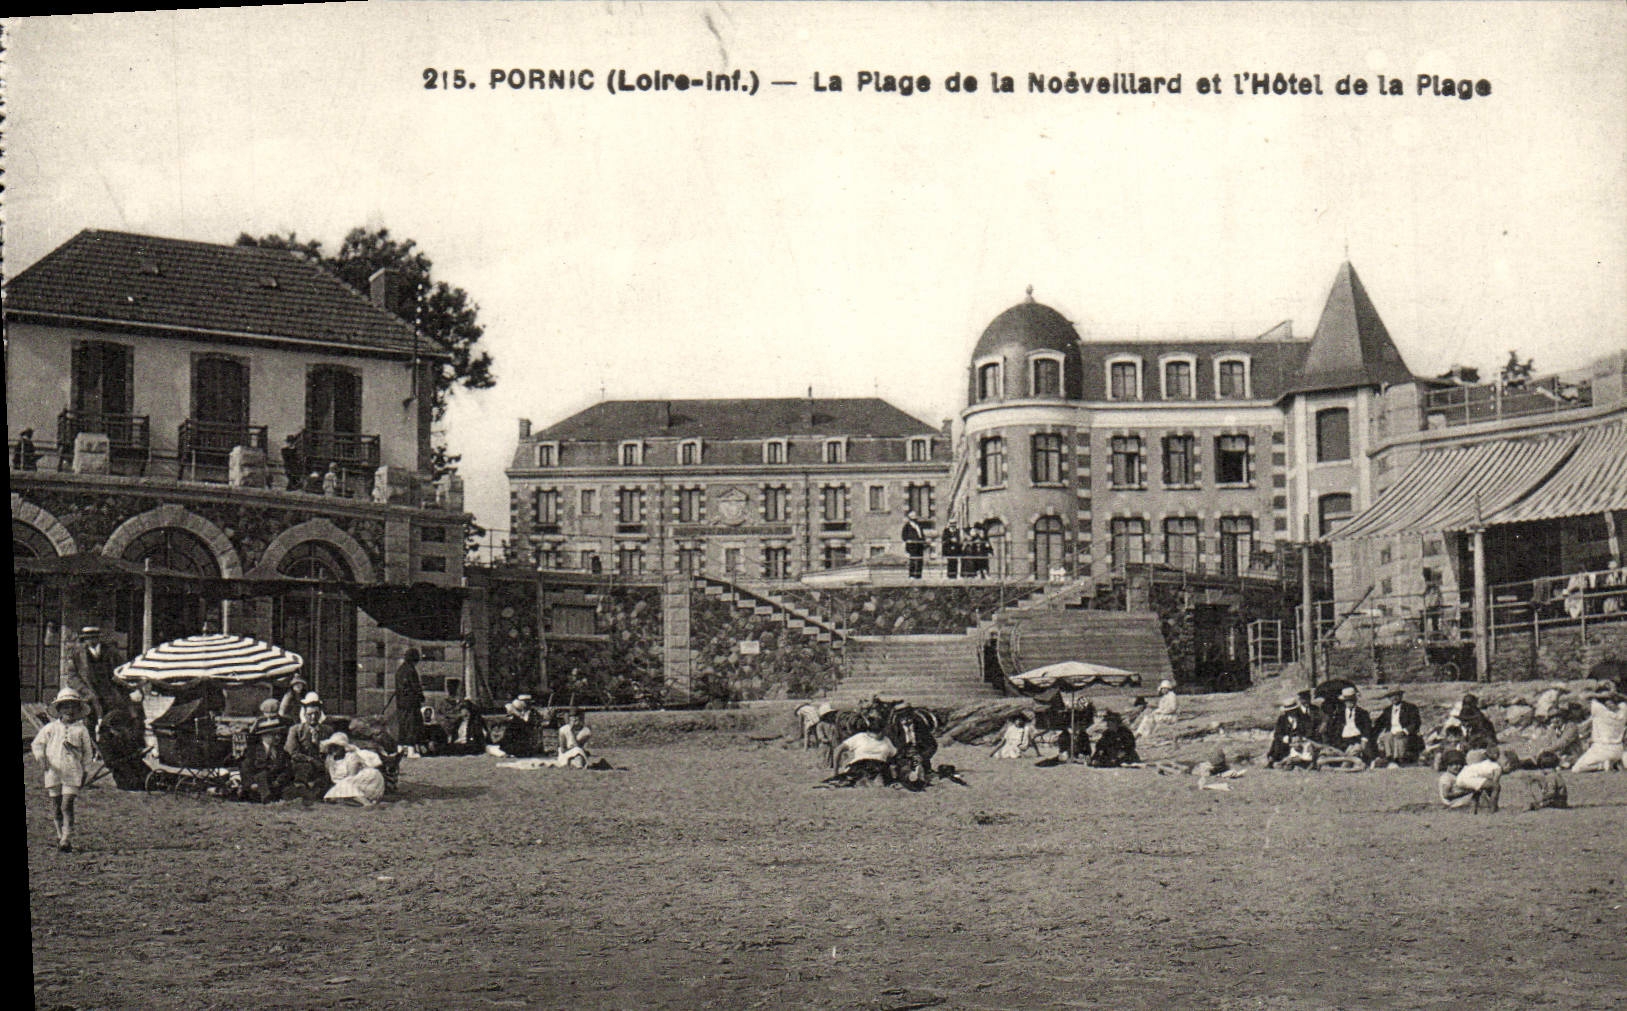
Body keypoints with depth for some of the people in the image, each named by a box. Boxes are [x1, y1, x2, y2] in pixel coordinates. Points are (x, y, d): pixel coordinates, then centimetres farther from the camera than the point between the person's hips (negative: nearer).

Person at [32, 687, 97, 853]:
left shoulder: (81, 730, 7)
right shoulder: (50, 728, 9)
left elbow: (87, 752, 11)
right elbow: (38, 742, 17)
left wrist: (85, 772, 9)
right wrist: (40, 756, -2)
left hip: (72, 773, -2)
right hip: (53, 772, 2)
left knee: (67, 806, -13)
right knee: (56, 807, 7)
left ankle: (67, 840, -15)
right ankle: (60, 835, 24)